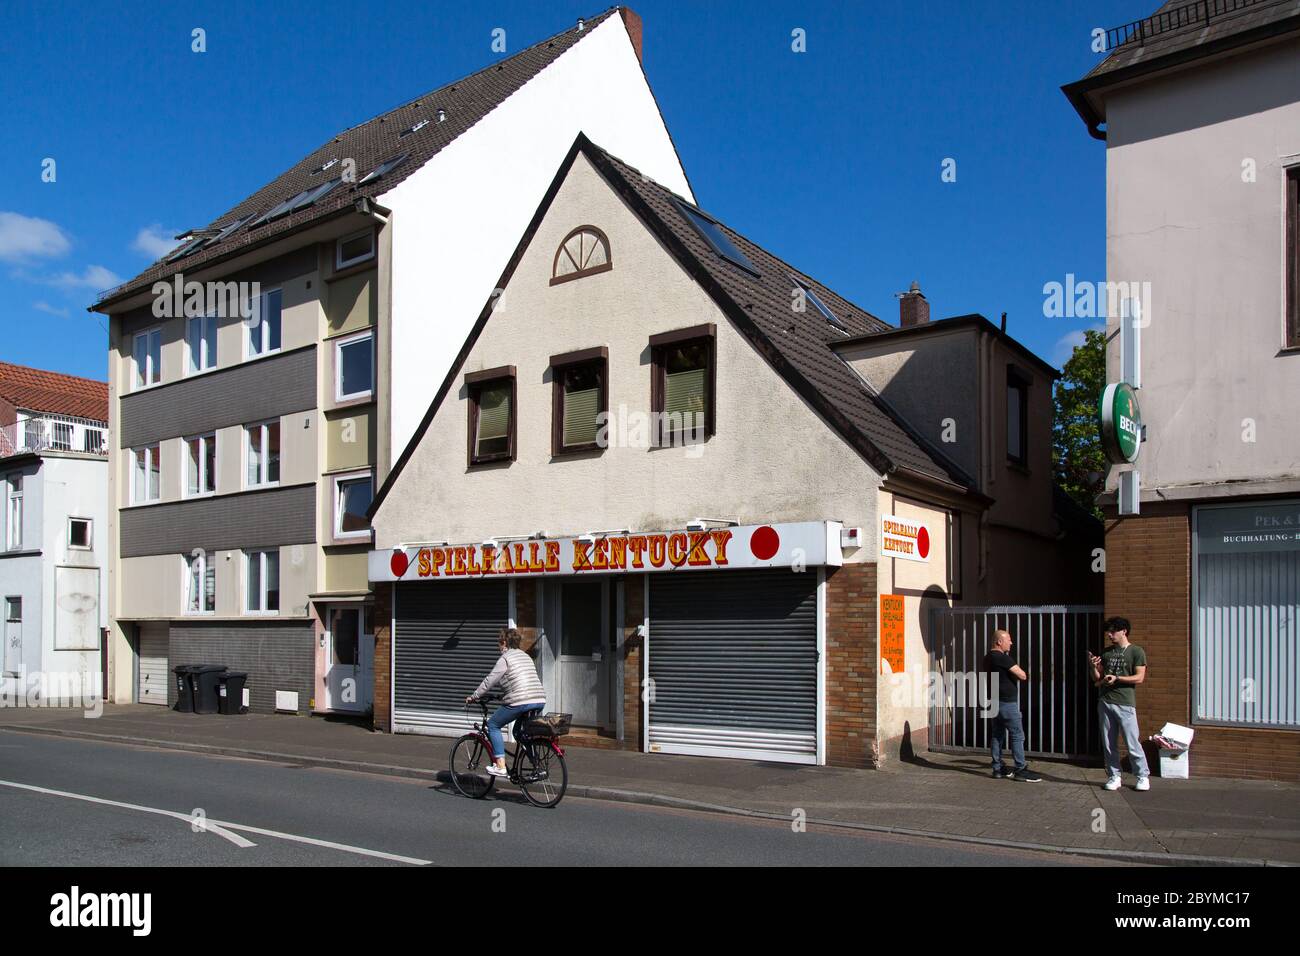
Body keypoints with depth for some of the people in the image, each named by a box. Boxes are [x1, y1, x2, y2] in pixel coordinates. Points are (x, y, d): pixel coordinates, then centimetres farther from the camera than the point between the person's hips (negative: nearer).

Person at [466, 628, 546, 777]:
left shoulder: (505, 658, -1)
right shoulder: (525, 656, 23)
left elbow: (489, 681, -3)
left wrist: (473, 696, 8)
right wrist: (504, 695, 40)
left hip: (520, 702, -8)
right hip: (540, 701, 8)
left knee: (493, 725, 9)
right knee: (519, 731, 25)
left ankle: (500, 766, 1)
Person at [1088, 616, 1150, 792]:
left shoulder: (1136, 652, 0)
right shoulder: (1106, 652, 15)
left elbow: (1139, 678, -7)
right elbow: (1097, 679, 16)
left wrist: (1116, 678, -15)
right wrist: (1094, 667, -3)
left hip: (1125, 704, -5)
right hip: (1105, 702, 5)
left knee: (1132, 743, -4)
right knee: (1109, 743, 6)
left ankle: (1143, 776, 10)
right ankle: (1114, 777, 15)